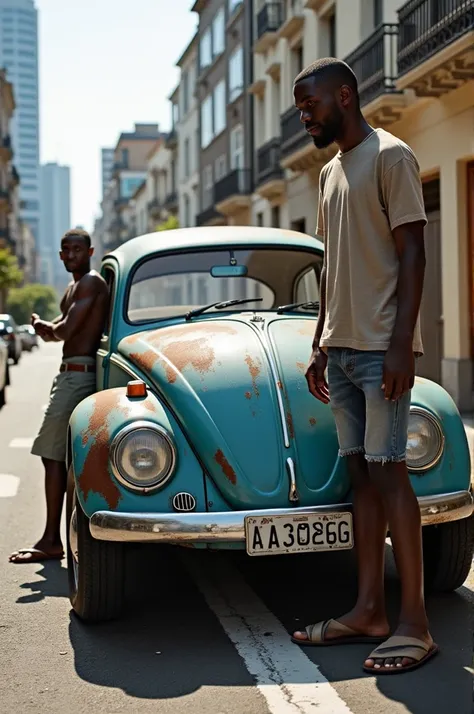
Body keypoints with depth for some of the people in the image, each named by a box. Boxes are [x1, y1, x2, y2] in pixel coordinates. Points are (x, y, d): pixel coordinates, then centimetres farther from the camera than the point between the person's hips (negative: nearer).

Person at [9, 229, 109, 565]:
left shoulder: (91, 282, -11)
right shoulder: (74, 287, 21)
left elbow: (66, 329, -20)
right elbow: (55, 333, 18)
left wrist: (45, 325, 1)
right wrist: (46, 326, -5)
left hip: (79, 373, -11)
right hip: (72, 374, 11)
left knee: (54, 455, -12)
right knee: (59, 456, 13)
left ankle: (52, 541, -11)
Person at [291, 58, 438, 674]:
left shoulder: (390, 156, -4)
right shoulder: (331, 171, 19)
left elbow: (412, 254, -11)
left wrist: (401, 344, -18)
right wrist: (320, 346, 18)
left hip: (381, 347, -8)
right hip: (341, 346, 8)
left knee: (387, 471, -10)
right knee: (361, 472, 6)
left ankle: (415, 624, -6)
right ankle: (369, 611, 10)